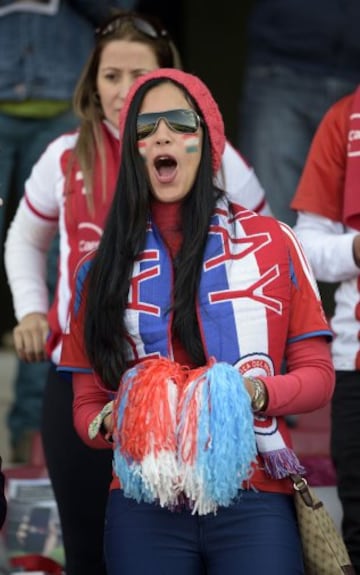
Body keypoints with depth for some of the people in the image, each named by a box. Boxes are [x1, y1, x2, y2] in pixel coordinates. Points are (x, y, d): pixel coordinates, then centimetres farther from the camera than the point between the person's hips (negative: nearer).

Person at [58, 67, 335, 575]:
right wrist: (111, 423, -10)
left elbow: (318, 374, 5)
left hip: (255, 505, -1)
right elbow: (87, 403, 12)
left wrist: (255, 392, -14)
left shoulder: (271, 243, 5)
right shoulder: (103, 267, 10)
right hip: (144, 512, 1)